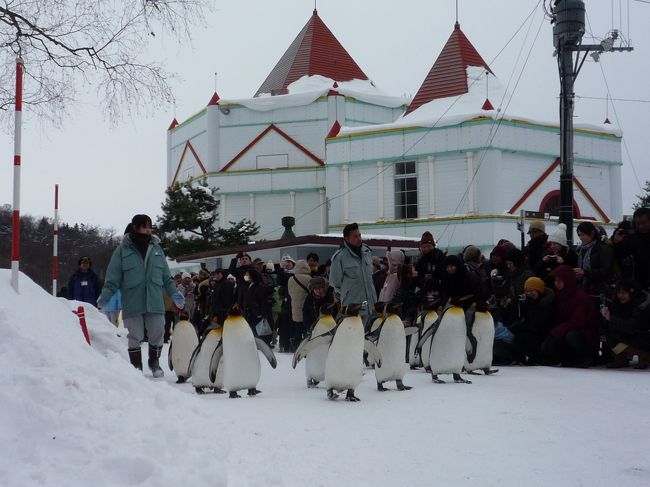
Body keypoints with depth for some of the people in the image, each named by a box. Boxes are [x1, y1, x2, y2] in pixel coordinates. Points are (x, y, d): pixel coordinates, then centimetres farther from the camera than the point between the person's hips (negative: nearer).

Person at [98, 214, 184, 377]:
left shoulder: (156, 248, 11)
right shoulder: (123, 250, 0)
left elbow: (166, 276, 18)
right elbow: (113, 277, -1)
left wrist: (174, 293, 11)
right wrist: (105, 296, -10)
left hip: (154, 302, 3)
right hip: (132, 303, -3)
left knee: (157, 335, 6)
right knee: (134, 337, 3)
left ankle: (154, 363, 27)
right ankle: (136, 367, 17)